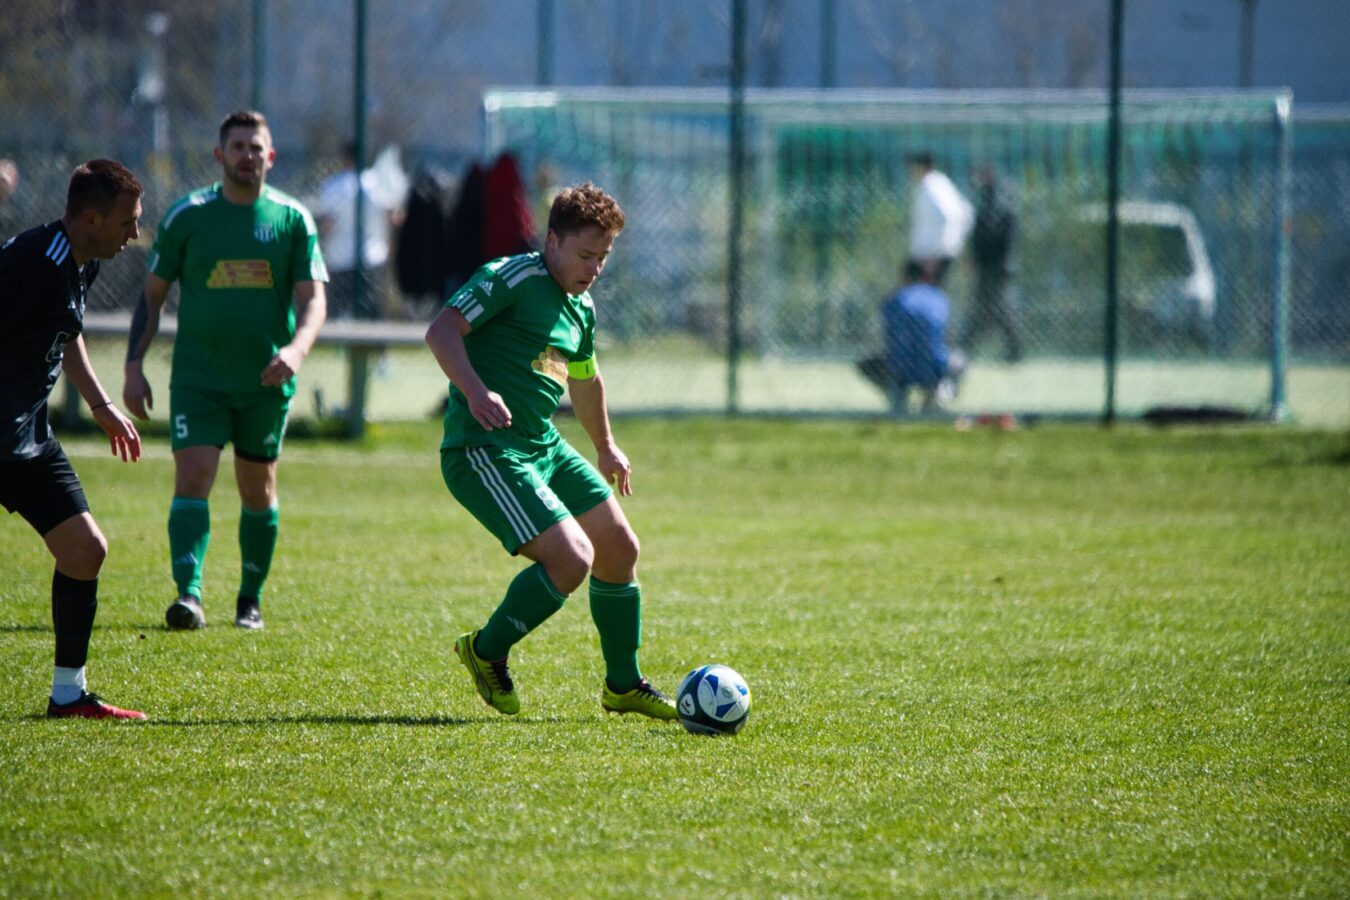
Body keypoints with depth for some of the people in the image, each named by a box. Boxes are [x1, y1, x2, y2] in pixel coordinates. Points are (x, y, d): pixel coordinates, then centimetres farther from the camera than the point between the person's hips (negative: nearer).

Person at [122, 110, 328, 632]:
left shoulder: (293, 220, 1)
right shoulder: (187, 216, 0)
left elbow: (312, 299, -3)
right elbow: (152, 294, 6)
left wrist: (296, 348, -24)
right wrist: (134, 367, 0)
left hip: (265, 379, 1)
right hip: (198, 376, -1)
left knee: (258, 490, 11)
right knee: (192, 476, -17)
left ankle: (250, 600, 24)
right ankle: (188, 594, -24)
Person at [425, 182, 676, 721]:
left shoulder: (580, 308, 16)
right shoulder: (512, 278, -12)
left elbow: (584, 378, 35)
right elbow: (441, 330, -22)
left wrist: (605, 448, 46)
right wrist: (475, 390, -36)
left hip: (545, 449, 10)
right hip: (483, 451, -10)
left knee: (620, 548, 11)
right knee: (573, 557, -20)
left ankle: (624, 685, 27)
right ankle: (487, 652, 3)